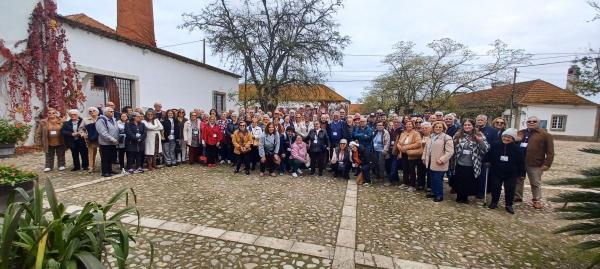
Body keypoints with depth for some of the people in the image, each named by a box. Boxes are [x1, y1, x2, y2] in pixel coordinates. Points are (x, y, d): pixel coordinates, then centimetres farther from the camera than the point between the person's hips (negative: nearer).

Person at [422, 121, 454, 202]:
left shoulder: (446, 138, -9)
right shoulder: (431, 137, 15)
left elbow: (450, 151, -15)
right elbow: (426, 148, 21)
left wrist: (442, 160, -21)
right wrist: (424, 158, 15)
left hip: (439, 163, -7)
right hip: (430, 162, 7)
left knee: (438, 179, -4)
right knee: (432, 179, 15)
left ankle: (440, 195, 10)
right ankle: (434, 192, 29)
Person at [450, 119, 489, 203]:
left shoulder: (478, 136, -3)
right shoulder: (458, 135, 2)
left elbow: (486, 149, -6)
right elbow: (453, 149, 8)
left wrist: (481, 141, -23)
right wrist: (452, 162, 5)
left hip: (471, 166, -1)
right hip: (459, 165, 1)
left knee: (469, 183, 11)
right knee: (458, 182, 11)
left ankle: (465, 197, 32)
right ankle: (460, 196, 31)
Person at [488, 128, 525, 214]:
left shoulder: (516, 148, -7)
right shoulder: (495, 145, -8)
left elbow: (520, 162, -2)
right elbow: (489, 156, 3)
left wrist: (522, 173, 0)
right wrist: (491, 164, 3)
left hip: (511, 174, 0)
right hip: (496, 172, 0)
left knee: (510, 190, 6)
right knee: (495, 188, 9)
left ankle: (508, 205, 21)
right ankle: (494, 202, 25)